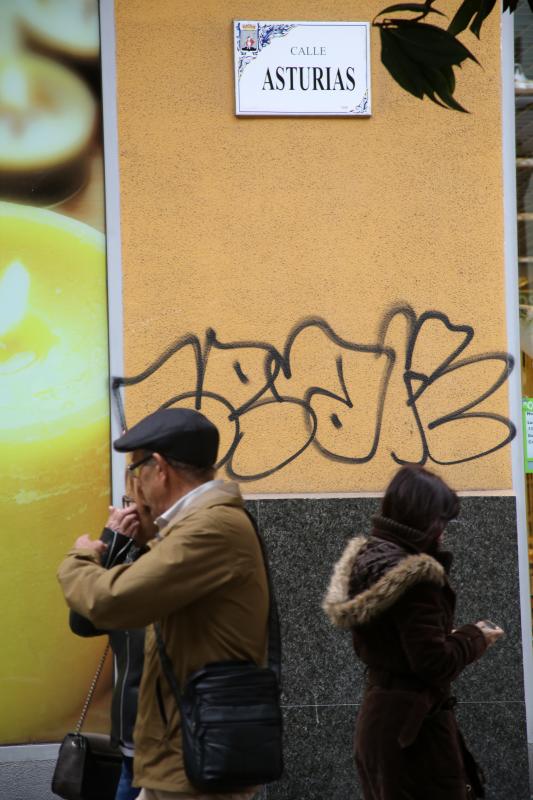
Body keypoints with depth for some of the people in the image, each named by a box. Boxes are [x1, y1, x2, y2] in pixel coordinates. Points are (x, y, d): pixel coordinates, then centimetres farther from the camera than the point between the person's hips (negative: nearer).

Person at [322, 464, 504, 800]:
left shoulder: (365, 560, 7)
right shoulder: (413, 575, -21)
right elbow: (434, 664, -21)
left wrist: (451, 635, 11)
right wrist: (475, 637, -5)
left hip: (379, 715, 9)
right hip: (415, 723, -9)